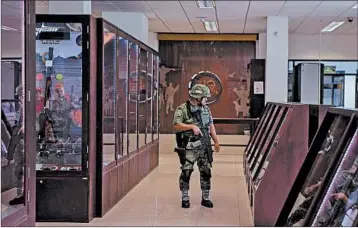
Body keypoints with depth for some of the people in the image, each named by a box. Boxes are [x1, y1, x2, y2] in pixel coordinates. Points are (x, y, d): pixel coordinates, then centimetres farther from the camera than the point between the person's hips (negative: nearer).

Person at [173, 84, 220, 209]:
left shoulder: (205, 109, 12)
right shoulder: (182, 109, -7)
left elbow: (211, 125, 18)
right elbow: (176, 126, -16)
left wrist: (216, 142, 16)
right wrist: (191, 126, -24)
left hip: (204, 146, 5)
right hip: (189, 147, -5)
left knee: (206, 172, 7)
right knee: (186, 173, -1)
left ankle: (205, 198, 18)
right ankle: (185, 199, 12)